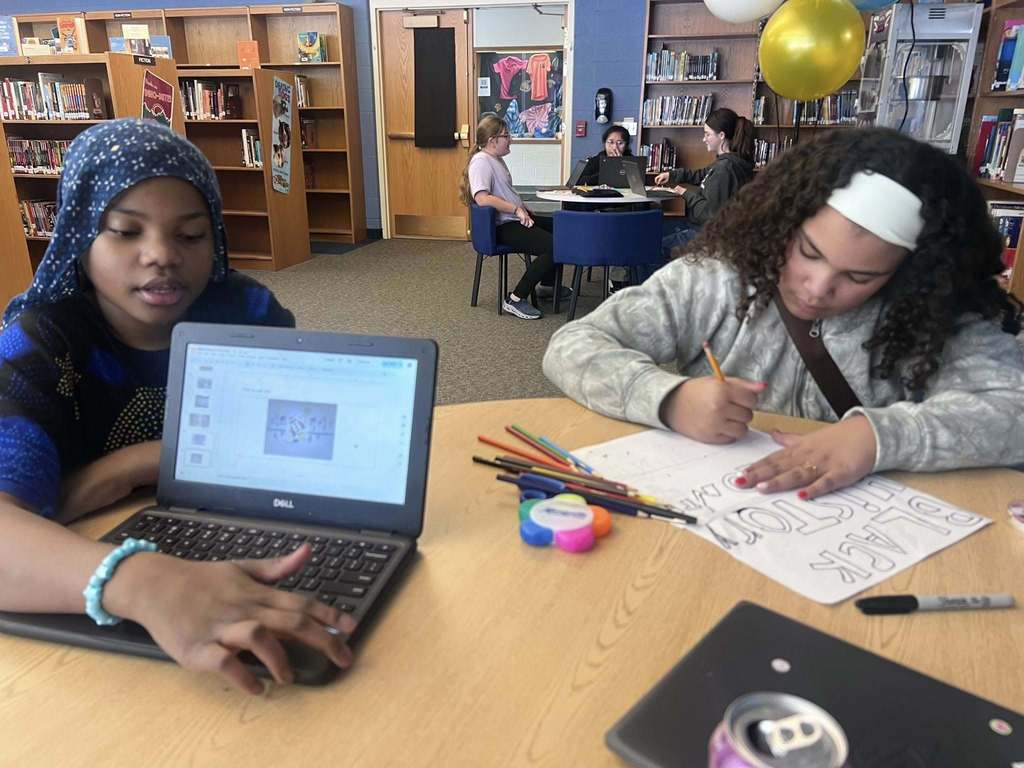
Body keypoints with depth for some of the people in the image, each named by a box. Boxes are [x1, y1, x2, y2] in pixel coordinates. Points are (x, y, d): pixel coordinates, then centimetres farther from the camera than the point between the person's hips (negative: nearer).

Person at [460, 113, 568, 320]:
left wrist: (523, 209, 11)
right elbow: (482, 198, -30)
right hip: (503, 227, -11)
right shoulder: (481, 161, -16)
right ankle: (515, 300, -18)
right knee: (555, 246, -23)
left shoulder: (496, 159, 16)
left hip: (516, 219, 11)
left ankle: (547, 285, 30)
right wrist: (516, 209, -25)